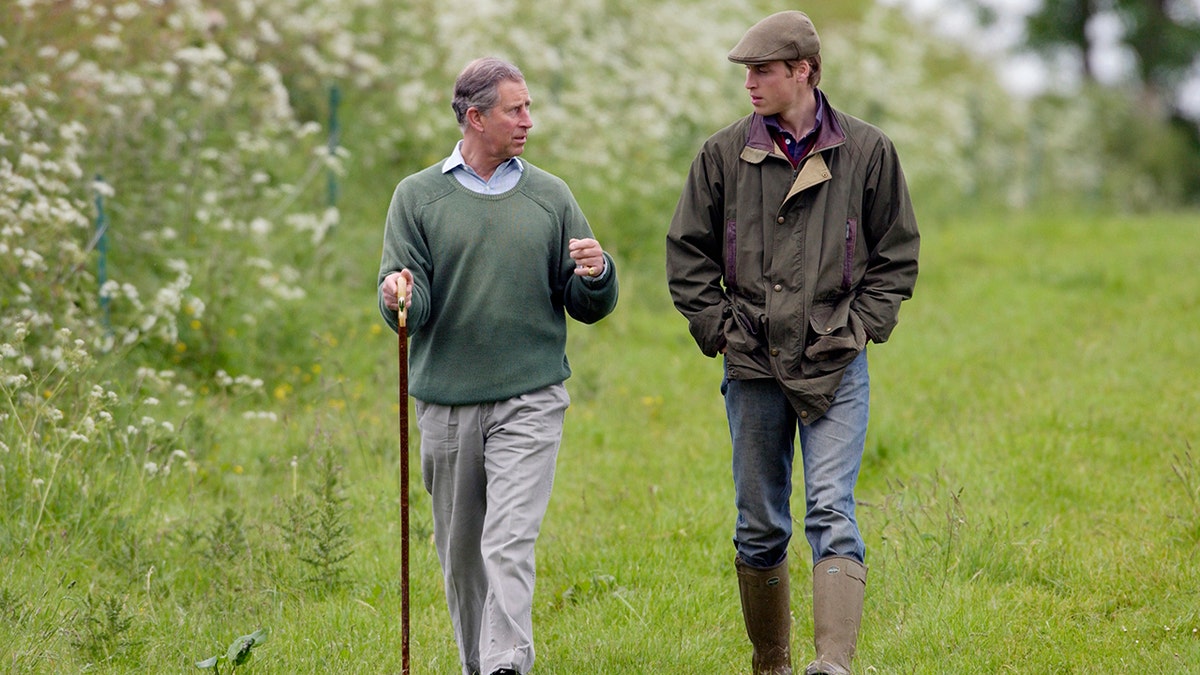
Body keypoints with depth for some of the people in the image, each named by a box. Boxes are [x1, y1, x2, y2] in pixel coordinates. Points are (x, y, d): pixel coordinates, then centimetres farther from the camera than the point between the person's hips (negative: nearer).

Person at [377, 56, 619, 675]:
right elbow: (406, 308, 0)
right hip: (446, 401, 1)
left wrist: (596, 276, -13)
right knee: (460, 550, 9)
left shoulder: (550, 197, 7)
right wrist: (398, 297, -24)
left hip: (530, 399, -1)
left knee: (510, 544, -13)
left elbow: (588, 308, 10)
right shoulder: (418, 196, 4)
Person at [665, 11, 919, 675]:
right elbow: (687, 254, 10)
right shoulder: (723, 154, 4)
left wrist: (859, 326, -1)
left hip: (836, 367, -2)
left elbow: (897, 254, 9)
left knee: (831, 512, -14)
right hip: (753, 368, 2)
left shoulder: (866, 151, 2)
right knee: (759, 526, 8)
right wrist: (719, 328, 0)